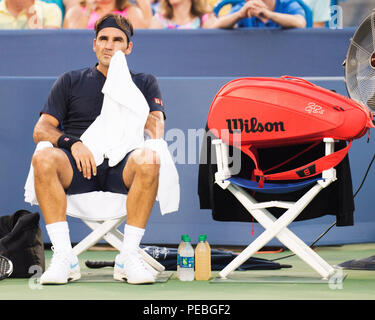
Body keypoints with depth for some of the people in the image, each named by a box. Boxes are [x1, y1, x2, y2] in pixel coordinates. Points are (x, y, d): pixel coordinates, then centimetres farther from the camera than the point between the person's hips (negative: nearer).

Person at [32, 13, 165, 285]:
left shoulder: (145, 83, 22)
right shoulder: (70, 82, 21)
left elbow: (156, 121, 3)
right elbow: (41, 130, 11)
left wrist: (152, 144, -22)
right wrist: (72, 142, -11)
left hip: (121, 170, 0)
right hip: (78, 170, 1)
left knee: (147, 163, -35)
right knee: (44, 158, -32)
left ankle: (128, 256, -29)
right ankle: (64, 257, -32)